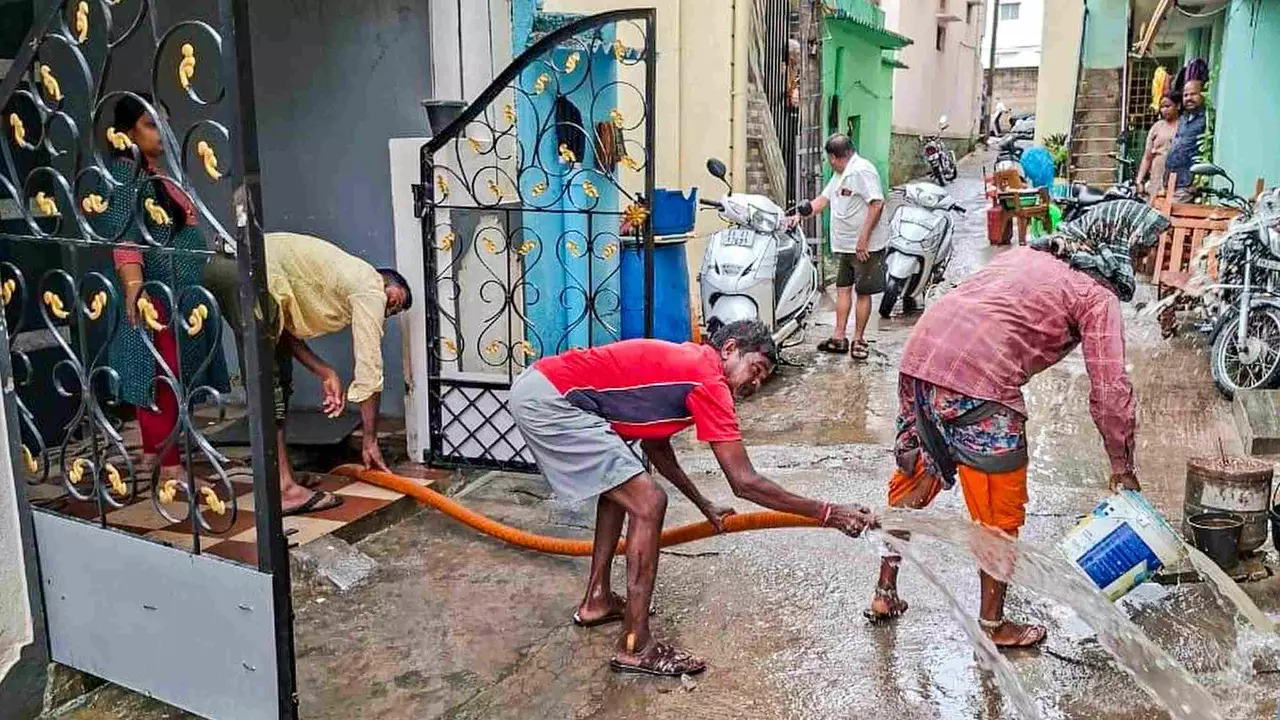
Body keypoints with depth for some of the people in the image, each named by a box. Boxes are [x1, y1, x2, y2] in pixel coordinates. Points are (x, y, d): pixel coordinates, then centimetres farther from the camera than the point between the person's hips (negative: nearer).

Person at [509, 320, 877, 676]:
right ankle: (634, 647, -1)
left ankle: (597, 601, 34)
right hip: (549, 400, -11)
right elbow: (744, 482, -11)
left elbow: (655, 445, 30)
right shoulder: (709, 381, -9)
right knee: (648, 503, -9)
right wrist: (828, 513, -4)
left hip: (537, 383, 11)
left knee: (618, 483, 27)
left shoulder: (681, 363, 19)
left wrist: (706, 506, 33)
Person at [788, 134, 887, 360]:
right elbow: (824, 199, 25)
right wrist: (800, 215, 12)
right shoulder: (840, 174, 17)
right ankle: (839, 337, 16)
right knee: (843, 289, 10)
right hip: (843, 246, 10)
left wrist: (864, 238, -23)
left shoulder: (862, 170, -15)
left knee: (863, 291, 1)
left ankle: (858, 339, 9)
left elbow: (877, 203, -22)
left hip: (865, 246, -10)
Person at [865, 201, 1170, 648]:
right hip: (977, 380, -7)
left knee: (914, 476, 23)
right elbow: (1110, 389, -1)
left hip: (919, 356, 8)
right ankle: (993, 625, 24)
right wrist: (1122, 467, 11)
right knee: (1000, 512, 10)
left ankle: (885, 593, 33)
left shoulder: (1032, 253, 25)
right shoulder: (1098, 294, 4)